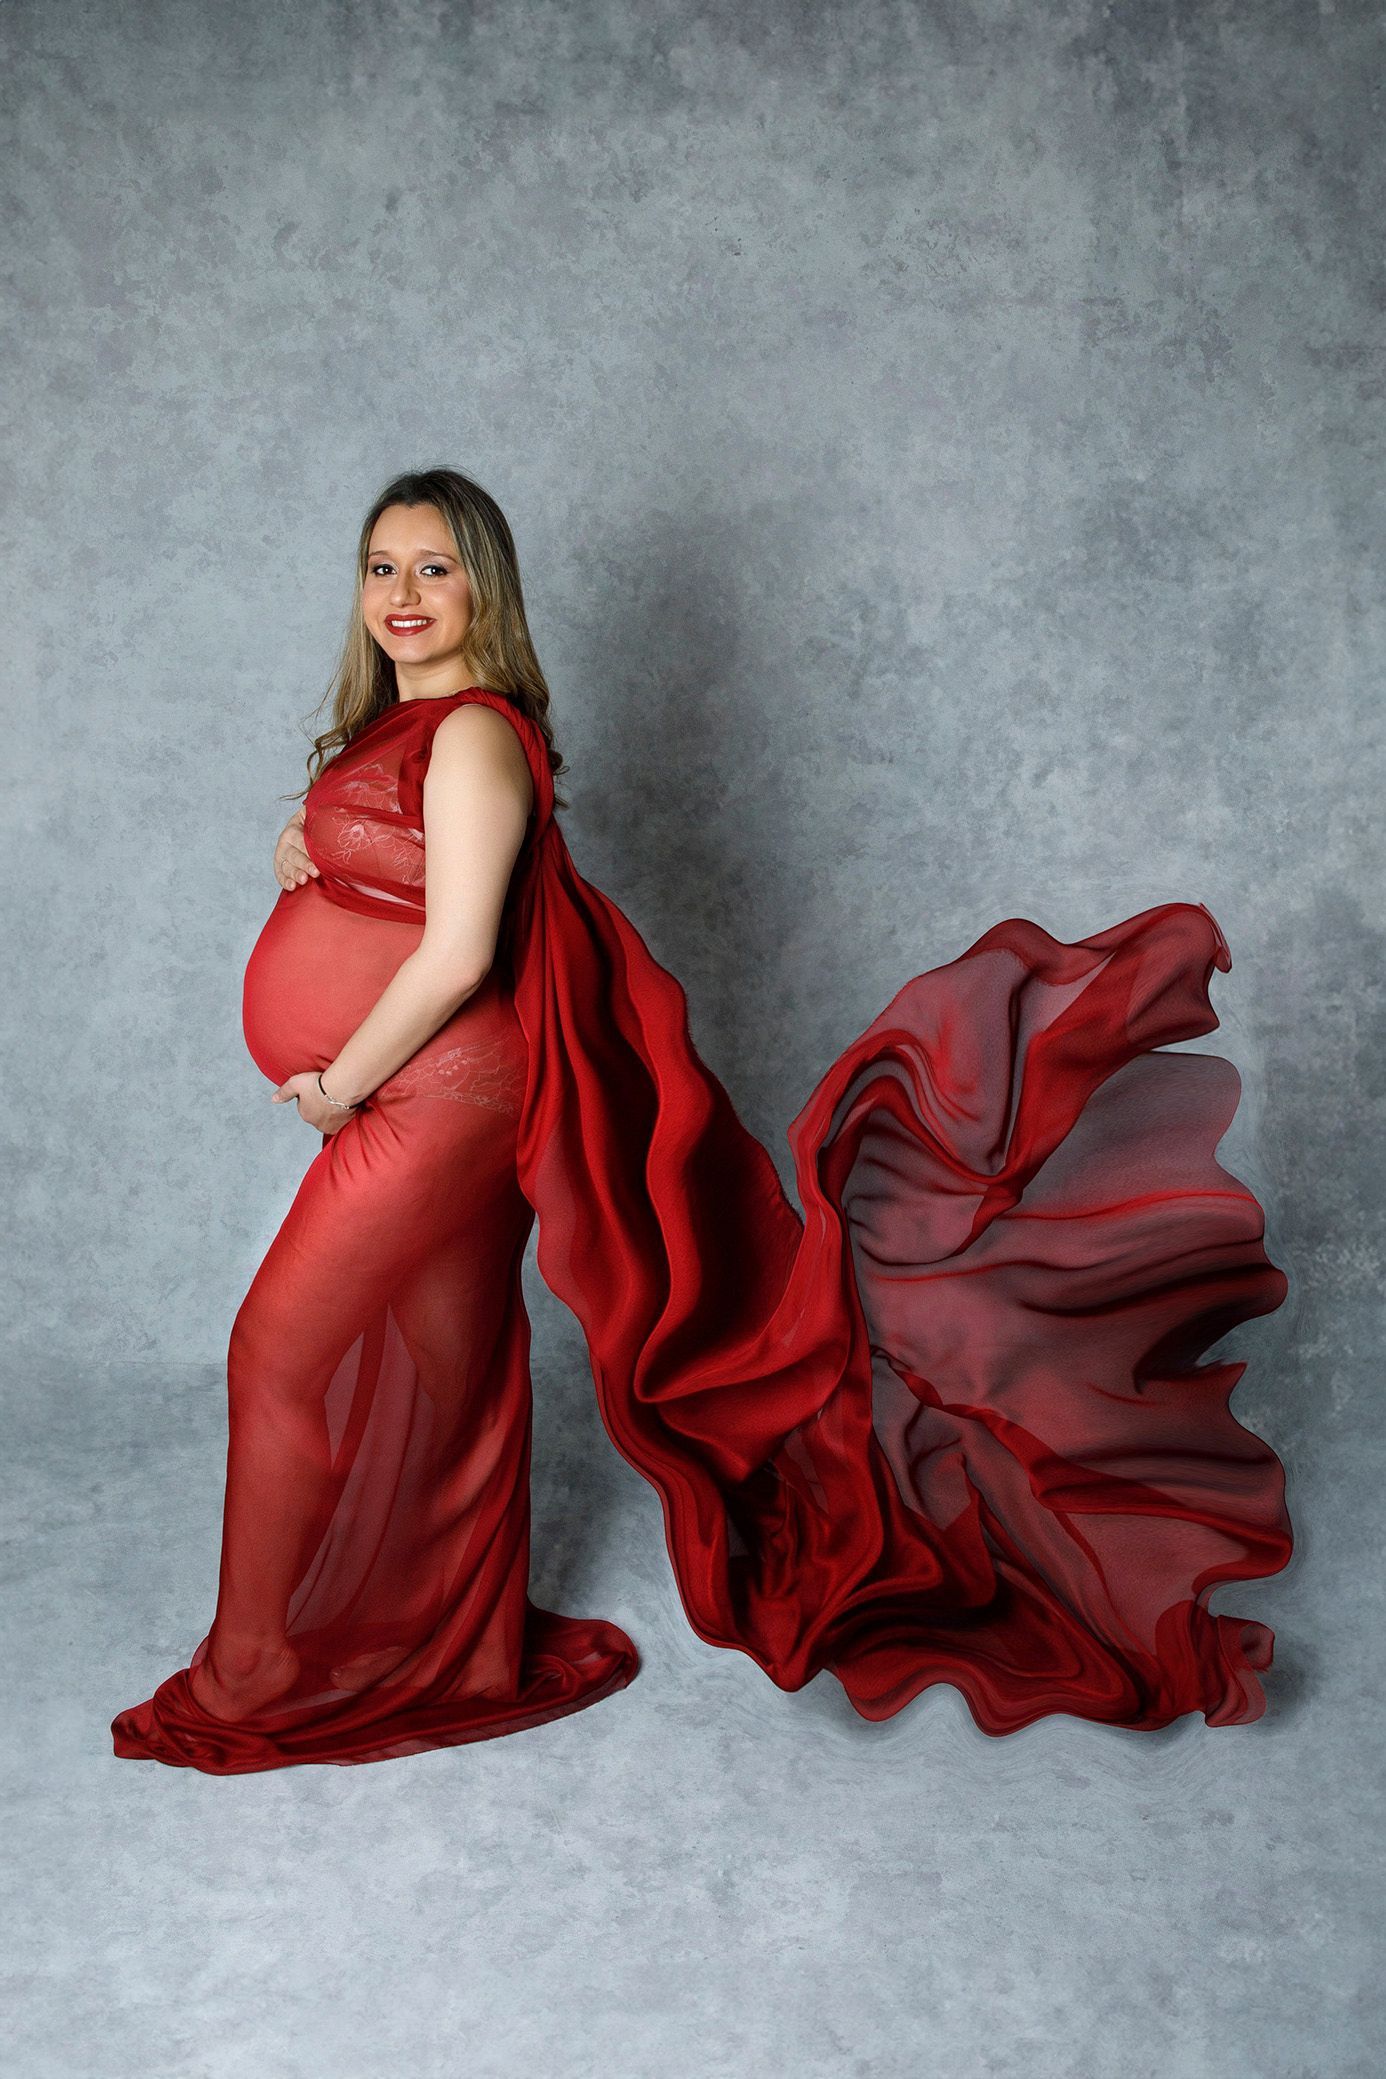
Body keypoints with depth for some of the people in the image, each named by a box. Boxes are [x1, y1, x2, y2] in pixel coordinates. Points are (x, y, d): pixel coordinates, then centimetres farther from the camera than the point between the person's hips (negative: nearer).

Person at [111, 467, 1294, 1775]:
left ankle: (260, 1679, 17)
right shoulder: (394, 726, 13)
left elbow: (456, 953, -23)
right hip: (432, 1100, 9)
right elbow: (360, 895, 20)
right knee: (449, 1368, 16)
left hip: (430, 1096, -9)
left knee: (284, 1355, 0)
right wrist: (298, 855, -2)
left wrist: (336, 1087, -15)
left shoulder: (476, 737, -17)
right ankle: (470, 1653, 31)